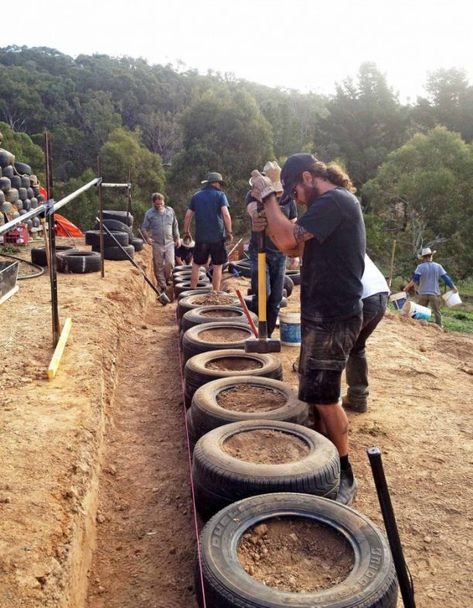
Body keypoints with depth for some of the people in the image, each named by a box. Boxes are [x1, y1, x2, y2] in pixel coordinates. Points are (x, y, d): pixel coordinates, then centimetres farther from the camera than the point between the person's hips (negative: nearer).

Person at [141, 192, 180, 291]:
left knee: (170, 263, -8)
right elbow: (144, 228, 5)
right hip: (157, 244, -1)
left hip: (169, 242, 1)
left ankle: (167, 278, 20)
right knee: (159, 266, 3)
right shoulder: (149, 213, 0)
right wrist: (147, 238, -12)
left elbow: (175, 226, 16)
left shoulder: (170, 211, 7)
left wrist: (177, 238, 14)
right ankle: (162, 285, 15)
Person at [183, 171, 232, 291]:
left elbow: (188, 216, 6)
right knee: (217, 266, 5)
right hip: (217, 236, -3)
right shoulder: (220, 195, -1)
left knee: (196, 264, 13)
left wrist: (186, 232, 17)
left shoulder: (196, 196, 9)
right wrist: (229, 232, -6)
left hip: (201, 236, 3)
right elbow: (226, 214, -13)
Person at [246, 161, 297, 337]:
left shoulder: (288, 199, 2)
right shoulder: (254, 195, -6)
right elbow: (256, 215, -28)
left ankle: (268, 334, 17)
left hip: (279, 253, 3)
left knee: (276, 298, 3)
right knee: (263, 293, -14)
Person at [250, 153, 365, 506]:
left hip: (333, 318, -11)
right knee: (319, 394, 19)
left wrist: (267, 195, -15)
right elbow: (297, 247, 17)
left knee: (323, 397, -3)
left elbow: (288, 240, -27)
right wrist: (268, 219, 3)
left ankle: (345, 477, 12)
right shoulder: (333, 202, 16)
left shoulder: (333, 201, -17)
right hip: (328, 314, 11)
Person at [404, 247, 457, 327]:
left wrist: (408, 286, -9)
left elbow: (415, 278, -16)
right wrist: (453, 287, 10)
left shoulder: (420, 267, -6)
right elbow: (446, 278, 1)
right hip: (434, 293, 1)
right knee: (437, 312, 6)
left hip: (423, 293, 0)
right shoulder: (438, 266, 0)